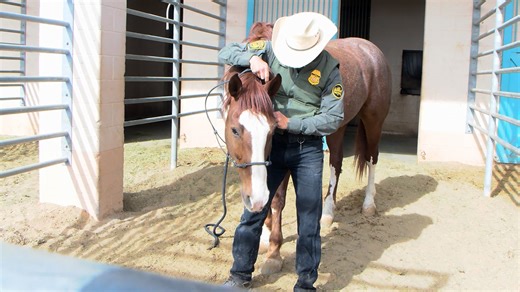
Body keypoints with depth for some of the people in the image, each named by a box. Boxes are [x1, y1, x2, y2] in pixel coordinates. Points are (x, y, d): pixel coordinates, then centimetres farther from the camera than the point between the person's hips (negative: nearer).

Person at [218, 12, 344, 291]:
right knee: (253, 211, 8)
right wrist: (252, 58, -24)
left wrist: (291, 123, -19)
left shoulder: (330, 68, -11)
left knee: (309, 219, 4)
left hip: (308, 150, -1)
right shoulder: (271, 50, -6)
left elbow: (333, 119, -11)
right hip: (271, 143, 2)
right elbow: (226, 52, -4)